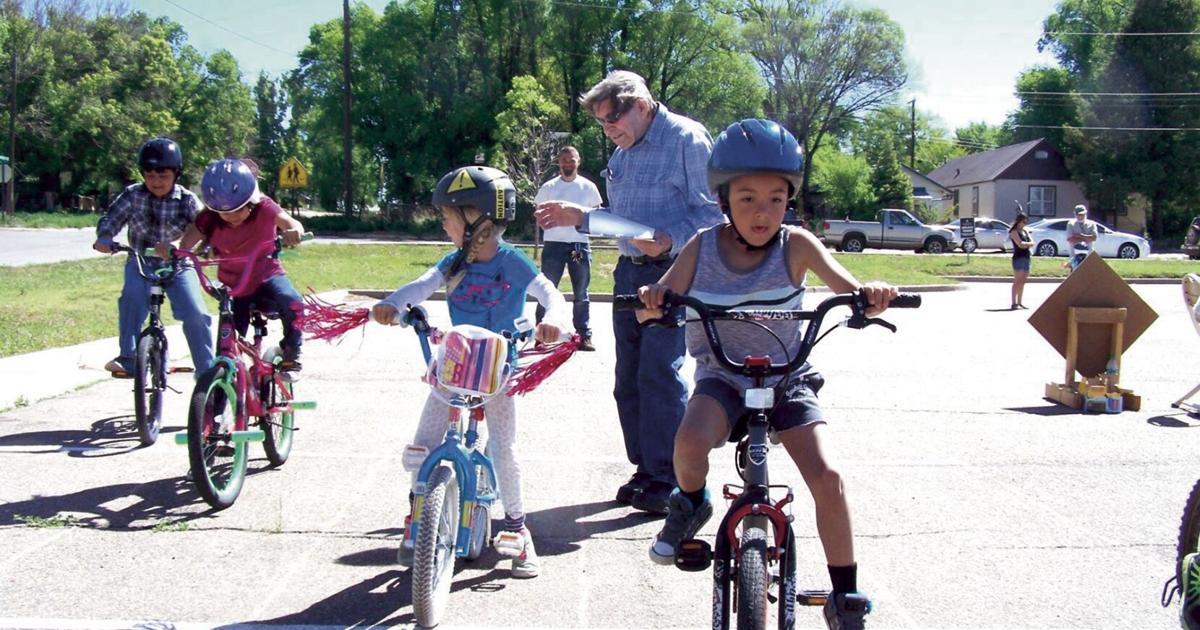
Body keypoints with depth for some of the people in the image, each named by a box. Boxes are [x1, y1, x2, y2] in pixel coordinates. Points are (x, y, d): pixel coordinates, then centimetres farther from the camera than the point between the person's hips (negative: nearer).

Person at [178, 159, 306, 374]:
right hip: (233, 288, 2)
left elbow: (290, 223, -32)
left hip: (267, 276, -2)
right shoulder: (209, 219, -14)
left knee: (292, 304, -33)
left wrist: (294, 231, -56)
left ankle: (291, 355, -11)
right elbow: (185, 245, -20)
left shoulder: (263, 208, -18)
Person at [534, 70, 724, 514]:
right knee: (629, 376, 9)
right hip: (629, 272, 8)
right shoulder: (623, 152, 16)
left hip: (673, 274, -8)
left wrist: (669, 240, -26)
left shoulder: (687, 139, -9)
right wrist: (579, 217, 10)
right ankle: (645, 469, 21)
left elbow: (711, 211, -14)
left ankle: (668, 480, -3)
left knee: (660, 373, -12)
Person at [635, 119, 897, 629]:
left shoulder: (796, 245, -10)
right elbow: (655, 307, -6)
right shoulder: (702, 249, -7)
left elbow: (850, 291, -18)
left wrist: (872, 295, -42)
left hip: (787, 378, 0)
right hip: (721, 376, 0)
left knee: (826, 477, -17)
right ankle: (691, 504, 5)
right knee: (690, 441, -31)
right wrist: (650, 300, -30)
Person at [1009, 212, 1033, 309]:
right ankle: (1014, 303, -10)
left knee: (1022, 282, 9)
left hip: (1027, 257, 8)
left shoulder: (1025, 231, 18)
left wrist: (1025, 244, -9)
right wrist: (1028, 244, -1)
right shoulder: (1014, 232, -5)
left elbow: (1032, 243, 9)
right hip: (1018, 257, -8)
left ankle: (1019, 302, 14)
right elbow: (1020, 244, -17)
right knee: (1017, 281, -10)